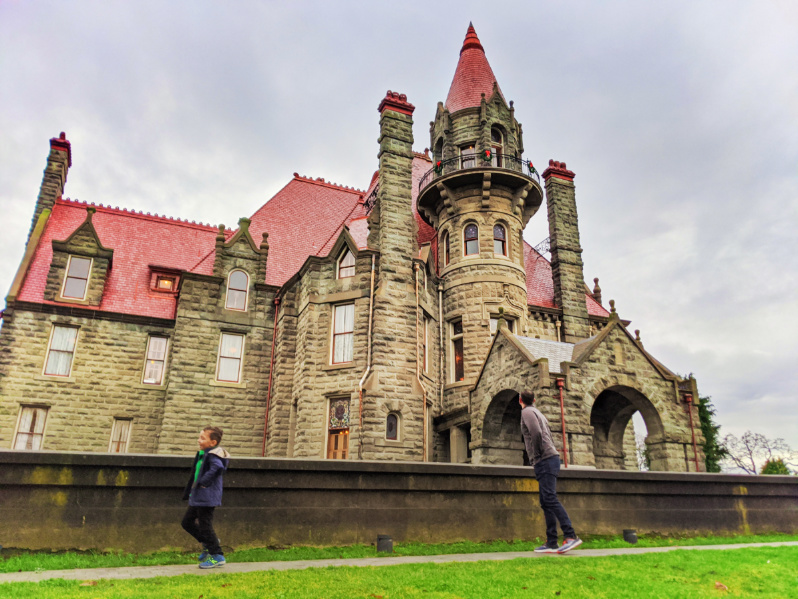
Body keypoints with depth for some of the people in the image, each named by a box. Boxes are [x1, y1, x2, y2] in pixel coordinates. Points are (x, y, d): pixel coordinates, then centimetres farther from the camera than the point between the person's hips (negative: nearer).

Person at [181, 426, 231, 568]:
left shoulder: (213, 455, -20)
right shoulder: (202, 454, 11)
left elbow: (218, 467, -41)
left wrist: (204, 482, -31)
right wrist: (190, 492, 18)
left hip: (207, 498, -10)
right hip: (197, 497, 10)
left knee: (204, 526, -3)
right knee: (187, 522, 17)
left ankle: (217, 556, 9)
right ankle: (208, 544, 31)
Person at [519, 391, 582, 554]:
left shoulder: (527, 412, -3)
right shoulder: (538, 413, 25)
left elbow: (536, 433, -21)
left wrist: (537, 455, -11)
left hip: (544, 460, -9)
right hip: (550, 460, 9)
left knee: (550, 499, -15)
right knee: (546, 502, 6)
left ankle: (570, 536, -20)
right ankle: (551, 543, 4)